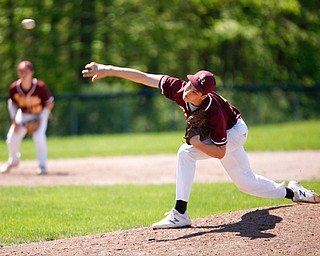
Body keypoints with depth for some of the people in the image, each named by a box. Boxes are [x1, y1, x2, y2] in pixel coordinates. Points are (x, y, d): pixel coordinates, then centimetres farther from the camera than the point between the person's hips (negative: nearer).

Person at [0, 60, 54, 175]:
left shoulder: (40, 87, -27)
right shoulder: (14, 87, -19)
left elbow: (50, 103, -13)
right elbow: (12, 104, 0)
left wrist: (41, 119, -18)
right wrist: (14, 121, -7)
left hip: (40, 115, -3)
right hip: (23, 114, 3)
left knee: (39, 136, -27)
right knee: (12, 138, -5)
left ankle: (42, 166, -12)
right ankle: (14, 160, 27)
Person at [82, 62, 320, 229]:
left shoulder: (213, 112, -40)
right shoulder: (179, 88, -28)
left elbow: (220, 152, -30)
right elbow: (142, 76, -27)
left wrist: (197, 143, -41)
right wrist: (108, 70, -32)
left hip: (234, 131, -7)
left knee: (186, 153, -27)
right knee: (246, 181, 18)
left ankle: (180, 213, -28)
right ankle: (290, 191, 39)